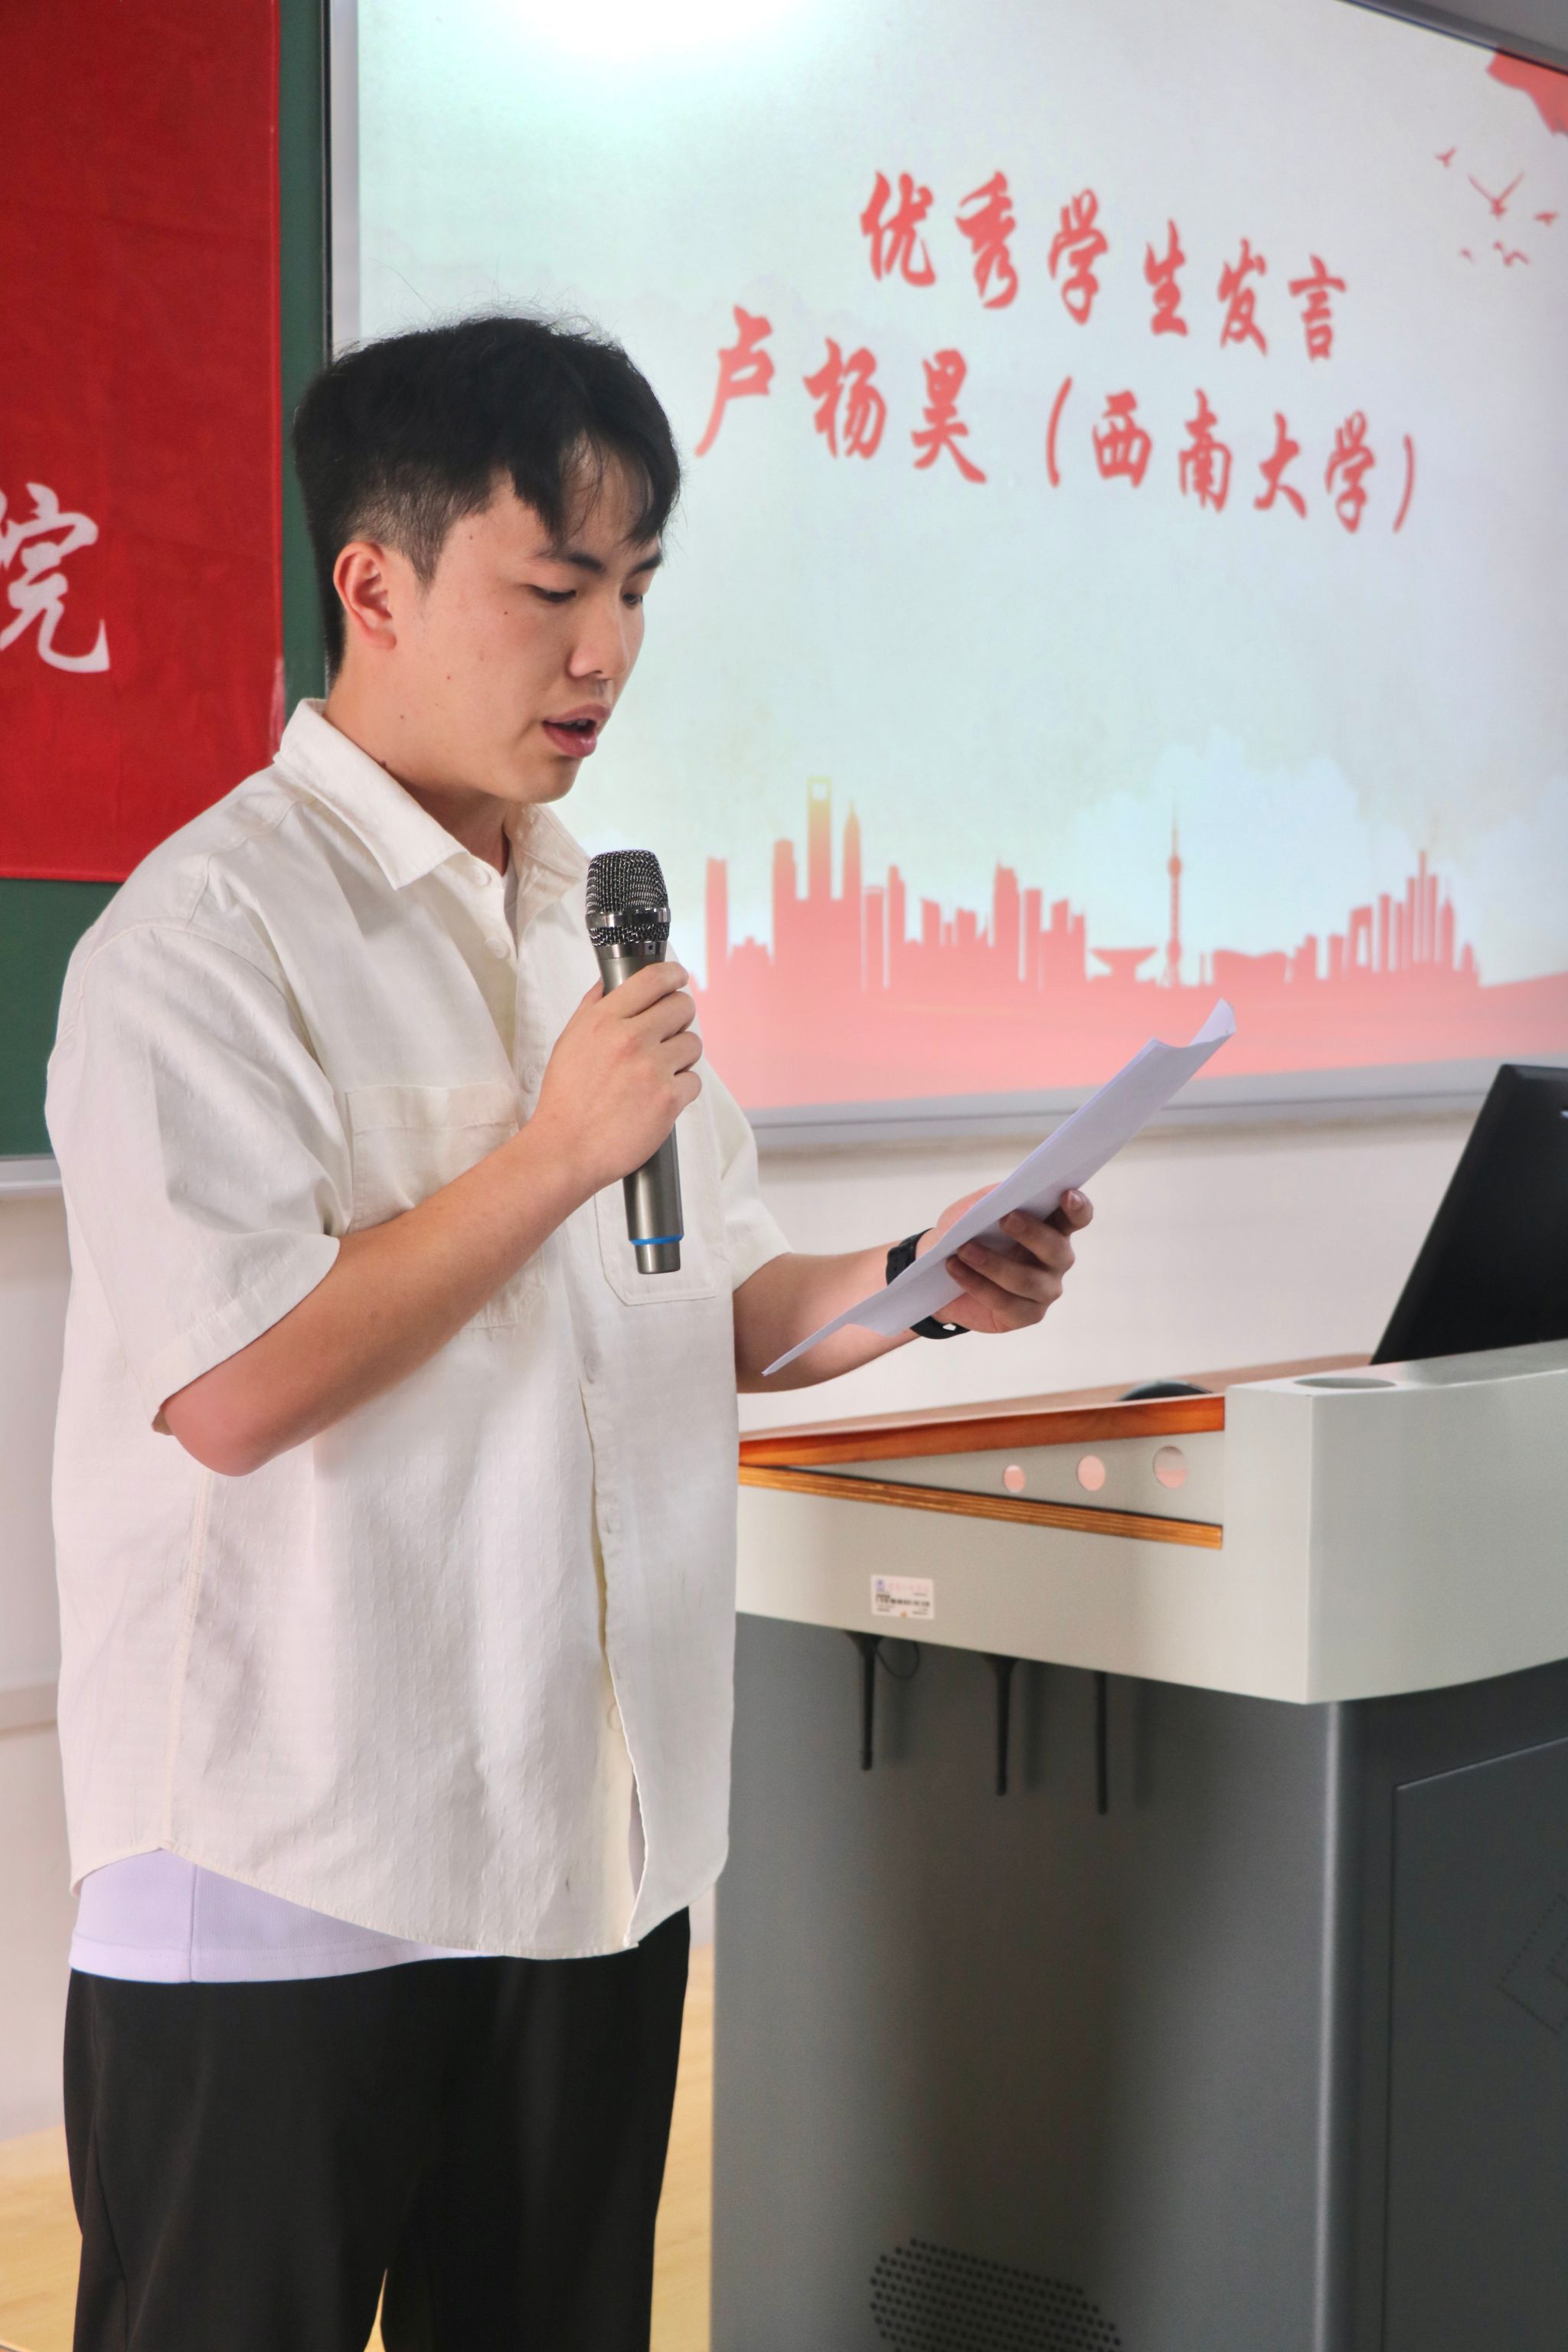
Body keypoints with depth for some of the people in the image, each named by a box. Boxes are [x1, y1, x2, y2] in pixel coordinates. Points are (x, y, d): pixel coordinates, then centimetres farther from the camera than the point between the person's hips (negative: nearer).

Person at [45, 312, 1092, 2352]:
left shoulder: (606, 921, 12)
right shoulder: (213, 933, -13)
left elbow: (704, 1319, 18)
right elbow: (234, 1389, -21)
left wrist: (907, 1291, -1)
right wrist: (557, 1153, -19)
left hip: (599, 1835, 7)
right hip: (293, 1871, -7)